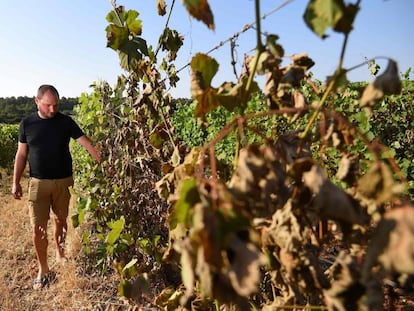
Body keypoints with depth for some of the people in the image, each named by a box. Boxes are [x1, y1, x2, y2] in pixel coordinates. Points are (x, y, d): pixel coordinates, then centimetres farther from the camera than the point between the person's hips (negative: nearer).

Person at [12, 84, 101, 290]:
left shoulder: (65, 121, -3)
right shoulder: (27, 124, 0)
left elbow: (85, 142, -8)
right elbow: (21, 154, 5)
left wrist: (102, 163, -19)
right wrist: (16, 182, 3)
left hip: (63, 181, 0)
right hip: (38, 182, 0)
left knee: (60, 221, 14)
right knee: (38, 228, 0)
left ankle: (60, 253, 38)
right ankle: (43, 270, 14)